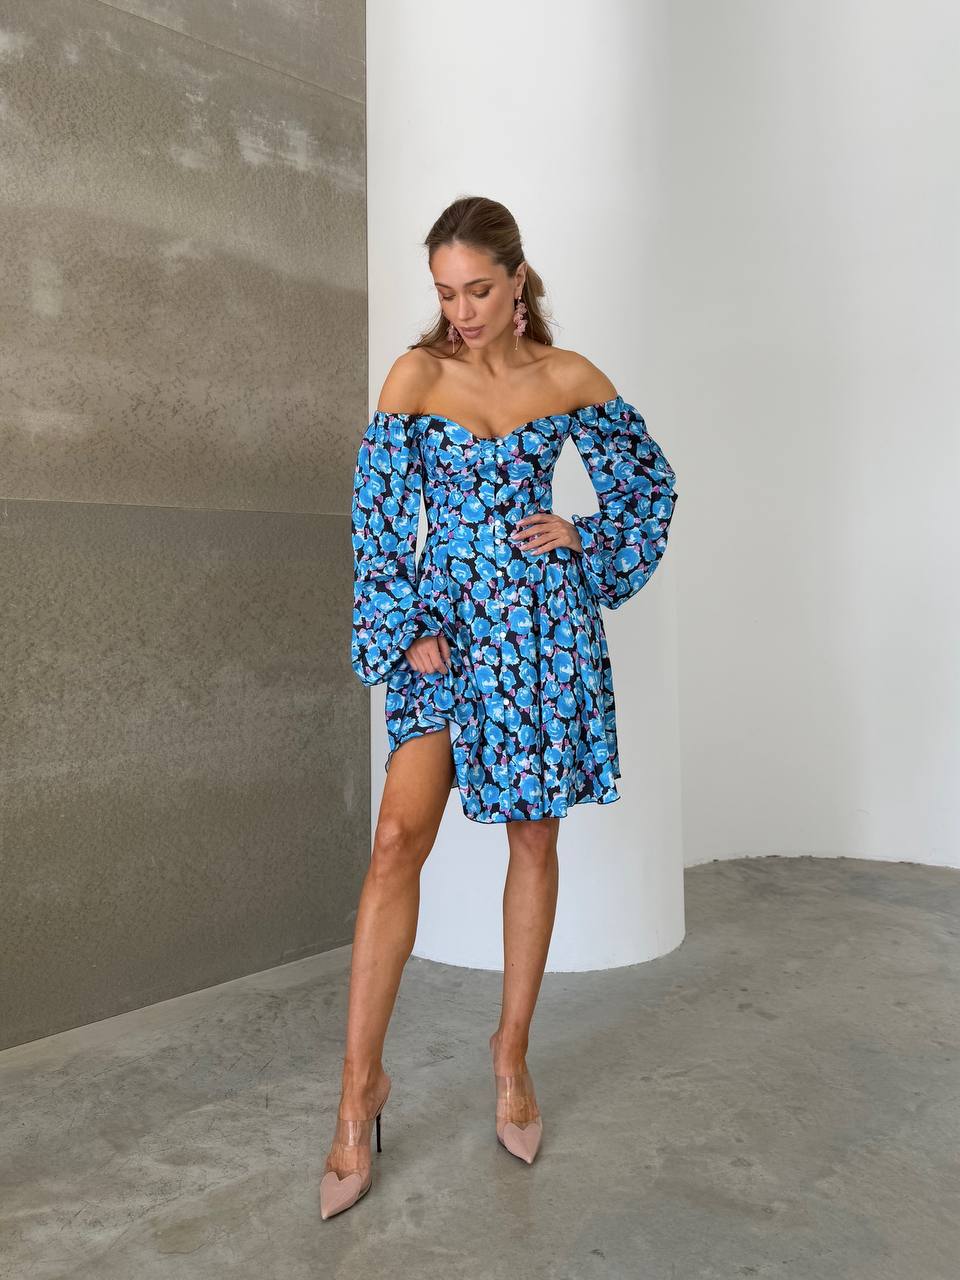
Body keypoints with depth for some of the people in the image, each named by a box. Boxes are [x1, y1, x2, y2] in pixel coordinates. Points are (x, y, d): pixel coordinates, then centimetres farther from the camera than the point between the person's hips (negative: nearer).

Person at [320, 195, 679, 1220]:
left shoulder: (570, 379, 4)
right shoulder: (416, 374, 1)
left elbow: (651, 482, 16)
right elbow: (378, 509, -1)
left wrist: (586, 542, 2)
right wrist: (405, 627, -8)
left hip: (543, 619, 2)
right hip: (443, 617, -1)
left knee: (534, 836, 6)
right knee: (399, 837, -13)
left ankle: (513, 1049, 24)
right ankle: (360, 1083, 0)